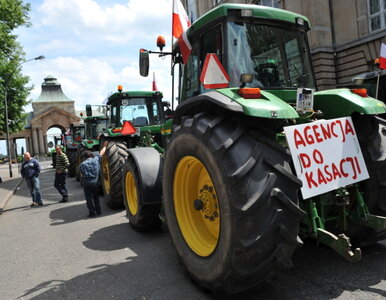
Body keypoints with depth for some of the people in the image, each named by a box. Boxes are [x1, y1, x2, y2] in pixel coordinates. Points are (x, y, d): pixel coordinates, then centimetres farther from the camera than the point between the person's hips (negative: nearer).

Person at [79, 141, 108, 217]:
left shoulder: (81, 165, 4)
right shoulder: (96, 159, 3)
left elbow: (82, 174, 7)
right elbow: (101, 152, 17)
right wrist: (105, 146, 33)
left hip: (85, 182, -1)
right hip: (94, 181, 1)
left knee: (89, 198, 7)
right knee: (96, 196, 17)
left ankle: (92, 212, 9)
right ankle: (98, 211, 23)